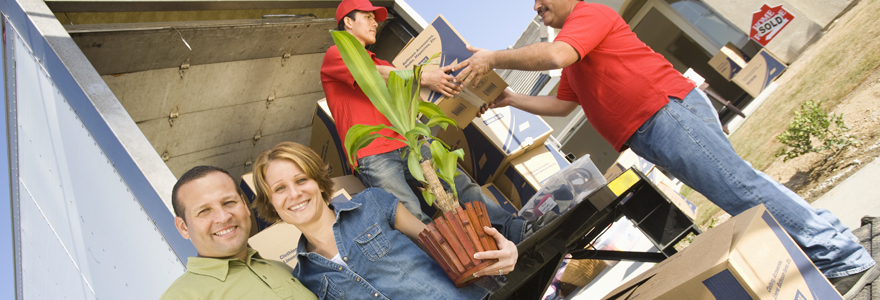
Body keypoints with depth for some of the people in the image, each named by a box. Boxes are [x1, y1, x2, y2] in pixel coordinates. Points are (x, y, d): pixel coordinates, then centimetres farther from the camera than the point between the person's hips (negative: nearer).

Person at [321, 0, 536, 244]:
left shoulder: (381, 64, 30)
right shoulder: (335, 55, 9)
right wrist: (425, 78, -16)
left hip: (407, 146, 6)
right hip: (372, 157, -5)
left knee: (461, 183, -15)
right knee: (414, 217, -25)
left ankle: (515, 230, -23)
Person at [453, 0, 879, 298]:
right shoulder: (573, 59, 29)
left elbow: (555, 55, -21)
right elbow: (562, 105, 28)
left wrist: (494, 59, -14)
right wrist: (510, 99, 21)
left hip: (668, 110, -9)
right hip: (648, 138, 9)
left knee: (738, 185, -12)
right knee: (740, 190, 7)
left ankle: (843, 258, -2)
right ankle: (842, 258, 14)